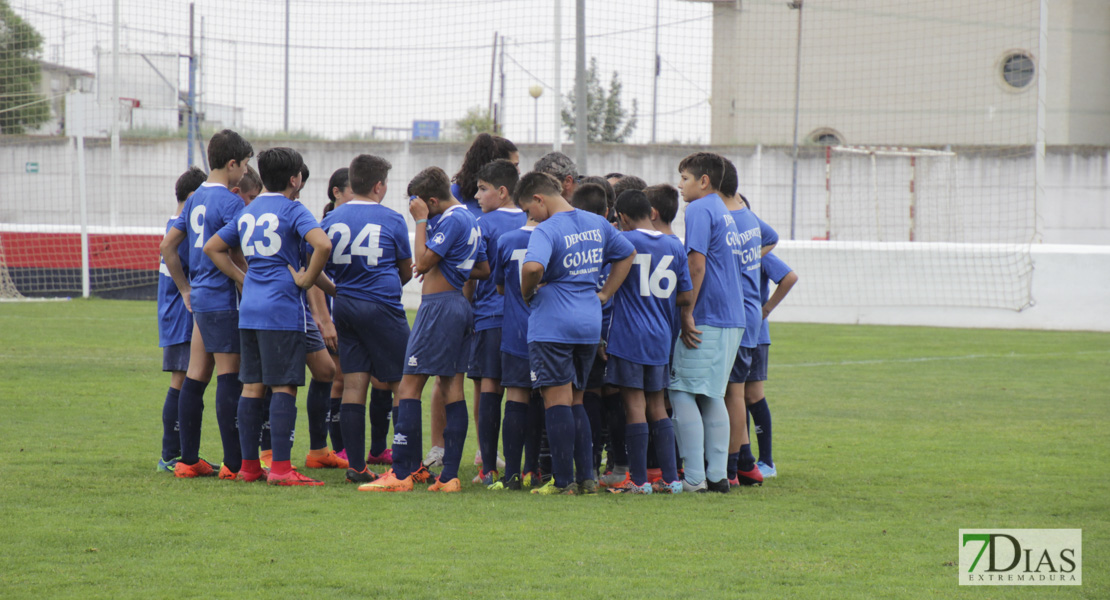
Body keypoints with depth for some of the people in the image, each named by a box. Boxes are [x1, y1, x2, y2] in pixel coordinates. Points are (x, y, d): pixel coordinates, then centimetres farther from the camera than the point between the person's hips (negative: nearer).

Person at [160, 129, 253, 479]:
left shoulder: (195, 200, 14)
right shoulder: (230, 202, -12)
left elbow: (167, 246, 18)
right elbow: (238, 255, -20)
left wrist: (186, 290, 21)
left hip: (199, 301, 8)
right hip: (224, 301, -8)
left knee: (195, 379, 9)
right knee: (229, 380, -6)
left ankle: (188, 460, 12)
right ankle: (233, 463, -6)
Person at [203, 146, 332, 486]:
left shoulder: (247, 213, 14)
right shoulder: (292, 211, -7)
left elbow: (212, 247, 23)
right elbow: (322, 244, -24)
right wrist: (307, 279, -10)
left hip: (249, 310, 7)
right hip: (282, 309, -7)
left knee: (252, 387, 10)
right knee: (284, 387, -6)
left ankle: (248, 466, 13)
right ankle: (280, 467, -11)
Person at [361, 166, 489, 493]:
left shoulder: (451, 221, -14)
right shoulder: (469, 219, 17)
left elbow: (423, 261, -18)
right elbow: (484, 269, 24)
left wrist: (421, 220, -12)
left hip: (439, 305, -10)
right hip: (459, 306, 10)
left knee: (409, 386, -8)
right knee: (452, 387, 7)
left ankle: (402, 473, -12)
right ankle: (449, 476, 4)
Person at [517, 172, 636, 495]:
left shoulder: (547, 230, -14)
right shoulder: (596, 224, 10)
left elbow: (533, 266, -32)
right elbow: (627, 253, 24)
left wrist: (528, 292, -12)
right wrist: (605, 294, 21)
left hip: (552, 325, -7)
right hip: (590, 323, 7)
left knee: (558, 401, -3)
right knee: (575, 401, 16)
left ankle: (563, 481, -2)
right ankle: (586, 478, 14)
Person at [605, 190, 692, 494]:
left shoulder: (622, 241, -7)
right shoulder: (675, 246, 7)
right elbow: (686, 295, 8)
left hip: (628, 335, -5)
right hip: (661, 338, 5)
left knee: (634, 404, -2)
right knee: (657, 406, 13)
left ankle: (638, 479, -1)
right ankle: (670, 478, 10)